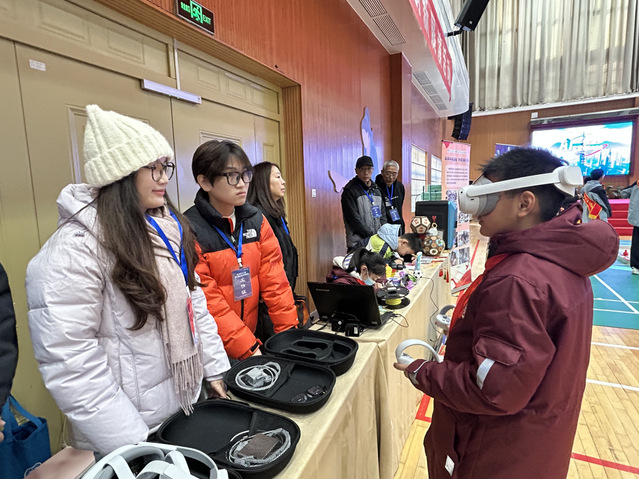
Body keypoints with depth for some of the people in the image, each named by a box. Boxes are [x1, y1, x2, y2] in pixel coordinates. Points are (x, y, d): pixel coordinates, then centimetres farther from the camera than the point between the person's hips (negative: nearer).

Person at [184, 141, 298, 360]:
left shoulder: (256, 220, -1)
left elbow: (274, 280, -4)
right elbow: (206, 302, -19)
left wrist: (289, 333, -9)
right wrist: (248, 348, -21)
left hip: (254, 333, 5)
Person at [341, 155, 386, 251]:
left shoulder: (377, 190, 16)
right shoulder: (350, 191, -5)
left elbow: (383, 215, 17)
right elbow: (353, 219, -12)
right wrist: (372, 236, -14)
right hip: (358, 243, -6)